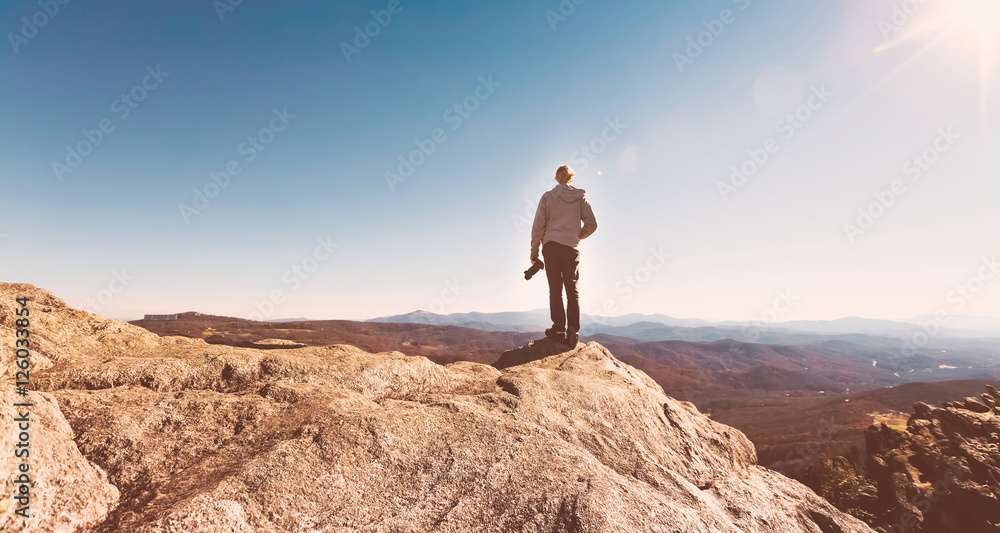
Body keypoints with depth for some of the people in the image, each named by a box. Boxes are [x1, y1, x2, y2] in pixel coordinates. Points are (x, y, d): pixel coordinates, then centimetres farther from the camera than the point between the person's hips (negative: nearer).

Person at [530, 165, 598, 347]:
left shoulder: (547, 197, 0)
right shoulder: (580, 197, 4)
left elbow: (538, 226, -3)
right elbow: (592, 224, 1)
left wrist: (534, 251, 5)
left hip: (551, 247, -1)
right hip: (572, 248, 1)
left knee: (555, 289, 3)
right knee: (573, 291, 5)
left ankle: (559, 329, 0)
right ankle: (573, 332, -1)